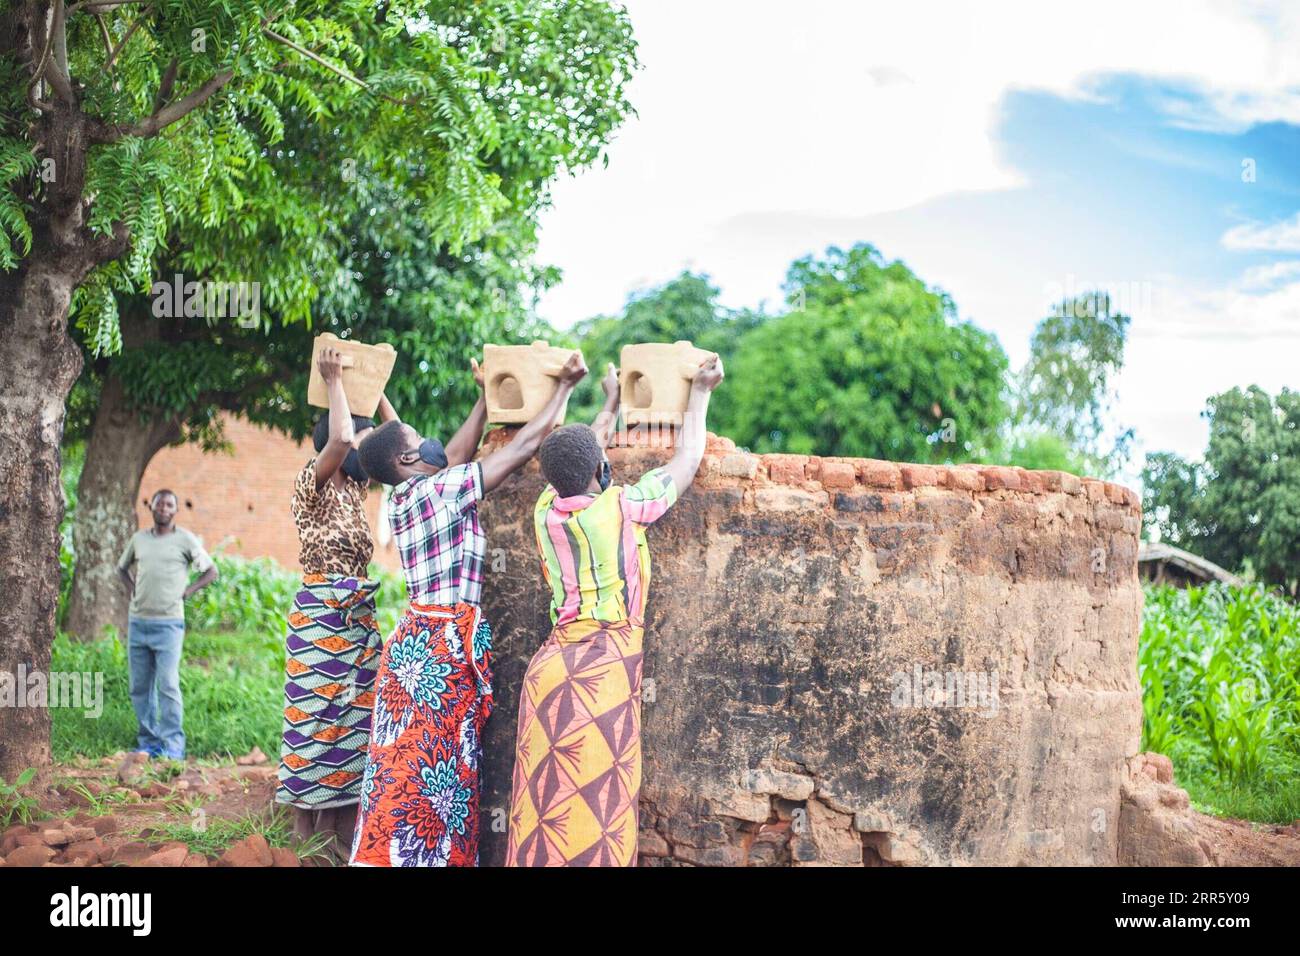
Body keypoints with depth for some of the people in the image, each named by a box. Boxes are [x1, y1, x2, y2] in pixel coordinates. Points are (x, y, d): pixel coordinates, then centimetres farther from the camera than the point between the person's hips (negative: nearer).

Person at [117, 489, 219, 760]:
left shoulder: (185, 540, -2)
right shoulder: (139, 538, 10)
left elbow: (211, 571, 4)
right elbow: (122, 567, 27)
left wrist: (187, 591, -5)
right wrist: (131, 590, 10)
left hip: (168, 623, -5)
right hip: (137, 622, 5)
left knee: (168, 686, -9)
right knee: (140, 687, 8)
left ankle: (173, 746, -6)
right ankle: (148, 741, 16)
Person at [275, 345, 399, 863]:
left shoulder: (354, 486, 13)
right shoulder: (312, 483, -8)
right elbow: (340, 438, -27)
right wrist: (334, 380, -16)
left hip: (358, 613, 8)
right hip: (321, 611, -8)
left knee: (354, 716, 8)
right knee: (318, 715, -4)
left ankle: (344, 834, 14)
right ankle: (308, 839, 2)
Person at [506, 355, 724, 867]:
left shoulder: (546, 510, 6)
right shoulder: (622, 507, -6)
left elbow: (575, 462, 28)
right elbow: (686, 459, 9)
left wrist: (610, 404, 40)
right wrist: (699, 393, 22)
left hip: (549, 666, 5)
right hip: (604, 671, -5)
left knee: (545, 802, 7)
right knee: (597, 808, -3)